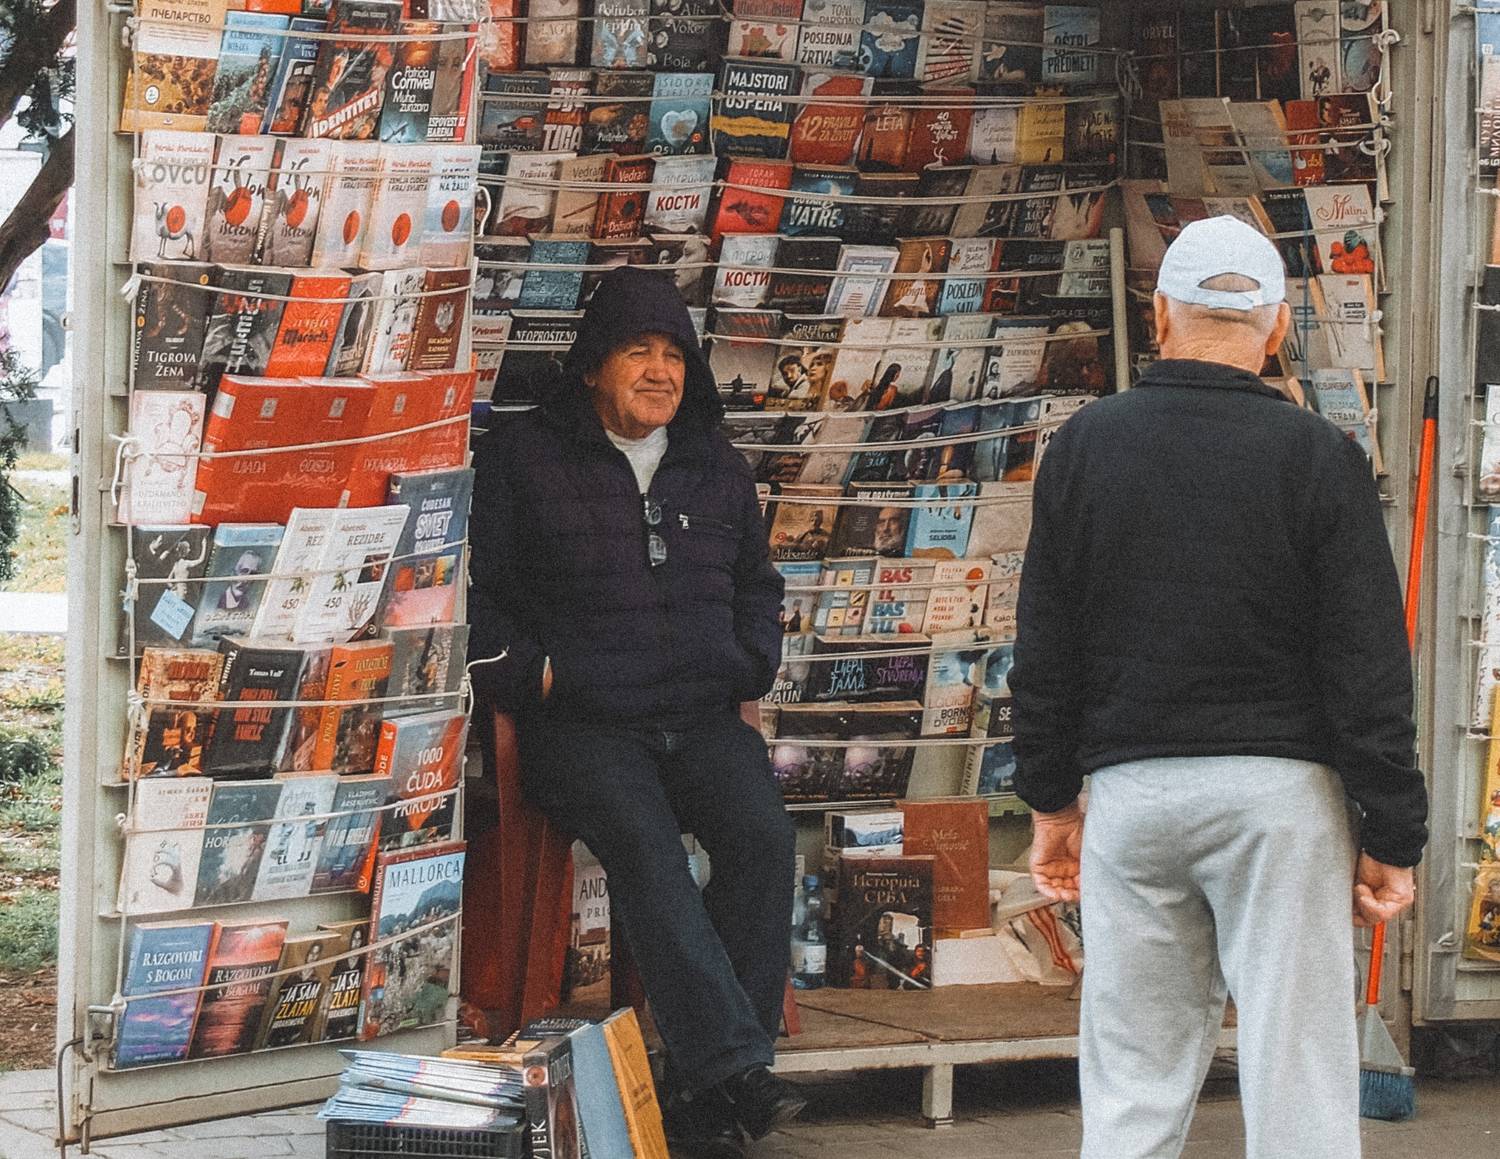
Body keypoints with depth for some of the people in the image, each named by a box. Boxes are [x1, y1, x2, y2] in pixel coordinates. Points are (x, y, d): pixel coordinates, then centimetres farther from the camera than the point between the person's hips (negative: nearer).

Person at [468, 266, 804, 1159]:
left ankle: (704, 1086, -23)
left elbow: (757, 583, 34)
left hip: (705, 720, 4)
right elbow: (481, 591, 9)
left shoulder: (719, 469, 21)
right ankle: (735, 1062, -37)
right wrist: (530, 673, -4)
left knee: (763, 835, -25)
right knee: (646, 848, -32)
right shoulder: (524, 459, 8)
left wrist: (753, 665, 17)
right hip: (583, 726, -4)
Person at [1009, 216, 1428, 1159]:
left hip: (1130, 791, 3)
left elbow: (1043, 652, 9)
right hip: (1279, 794, -3)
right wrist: (1391, 838, 0)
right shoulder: (1319, 457, -4)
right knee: (1296, 1079, -1)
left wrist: (1050, 801, 17)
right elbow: (1371, 669, -5)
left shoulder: (1083, 446, 5)